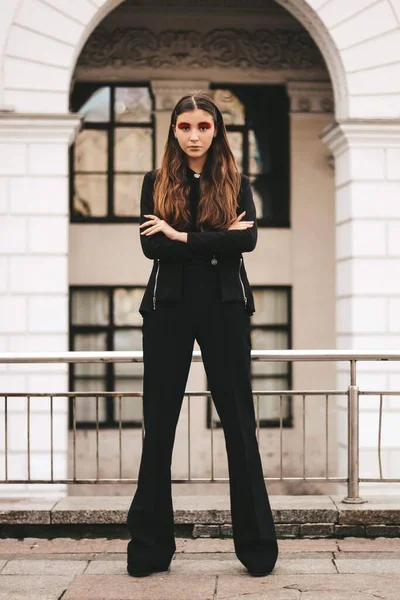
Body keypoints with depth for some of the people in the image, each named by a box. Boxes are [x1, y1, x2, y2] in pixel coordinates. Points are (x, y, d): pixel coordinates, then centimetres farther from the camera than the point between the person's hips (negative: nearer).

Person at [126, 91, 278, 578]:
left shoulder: (236, 183, 8)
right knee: (159, 427, 3)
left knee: (239, 423, 2)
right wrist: (216, 241, -11)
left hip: (224, 308, 0)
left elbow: (248, 240, -10)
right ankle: (149, 547, 12)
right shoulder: (156, 183, 8)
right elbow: (151, 246, -6)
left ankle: (257, 547, 10)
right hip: (169, 307, 1)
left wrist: (183, 237, -13)